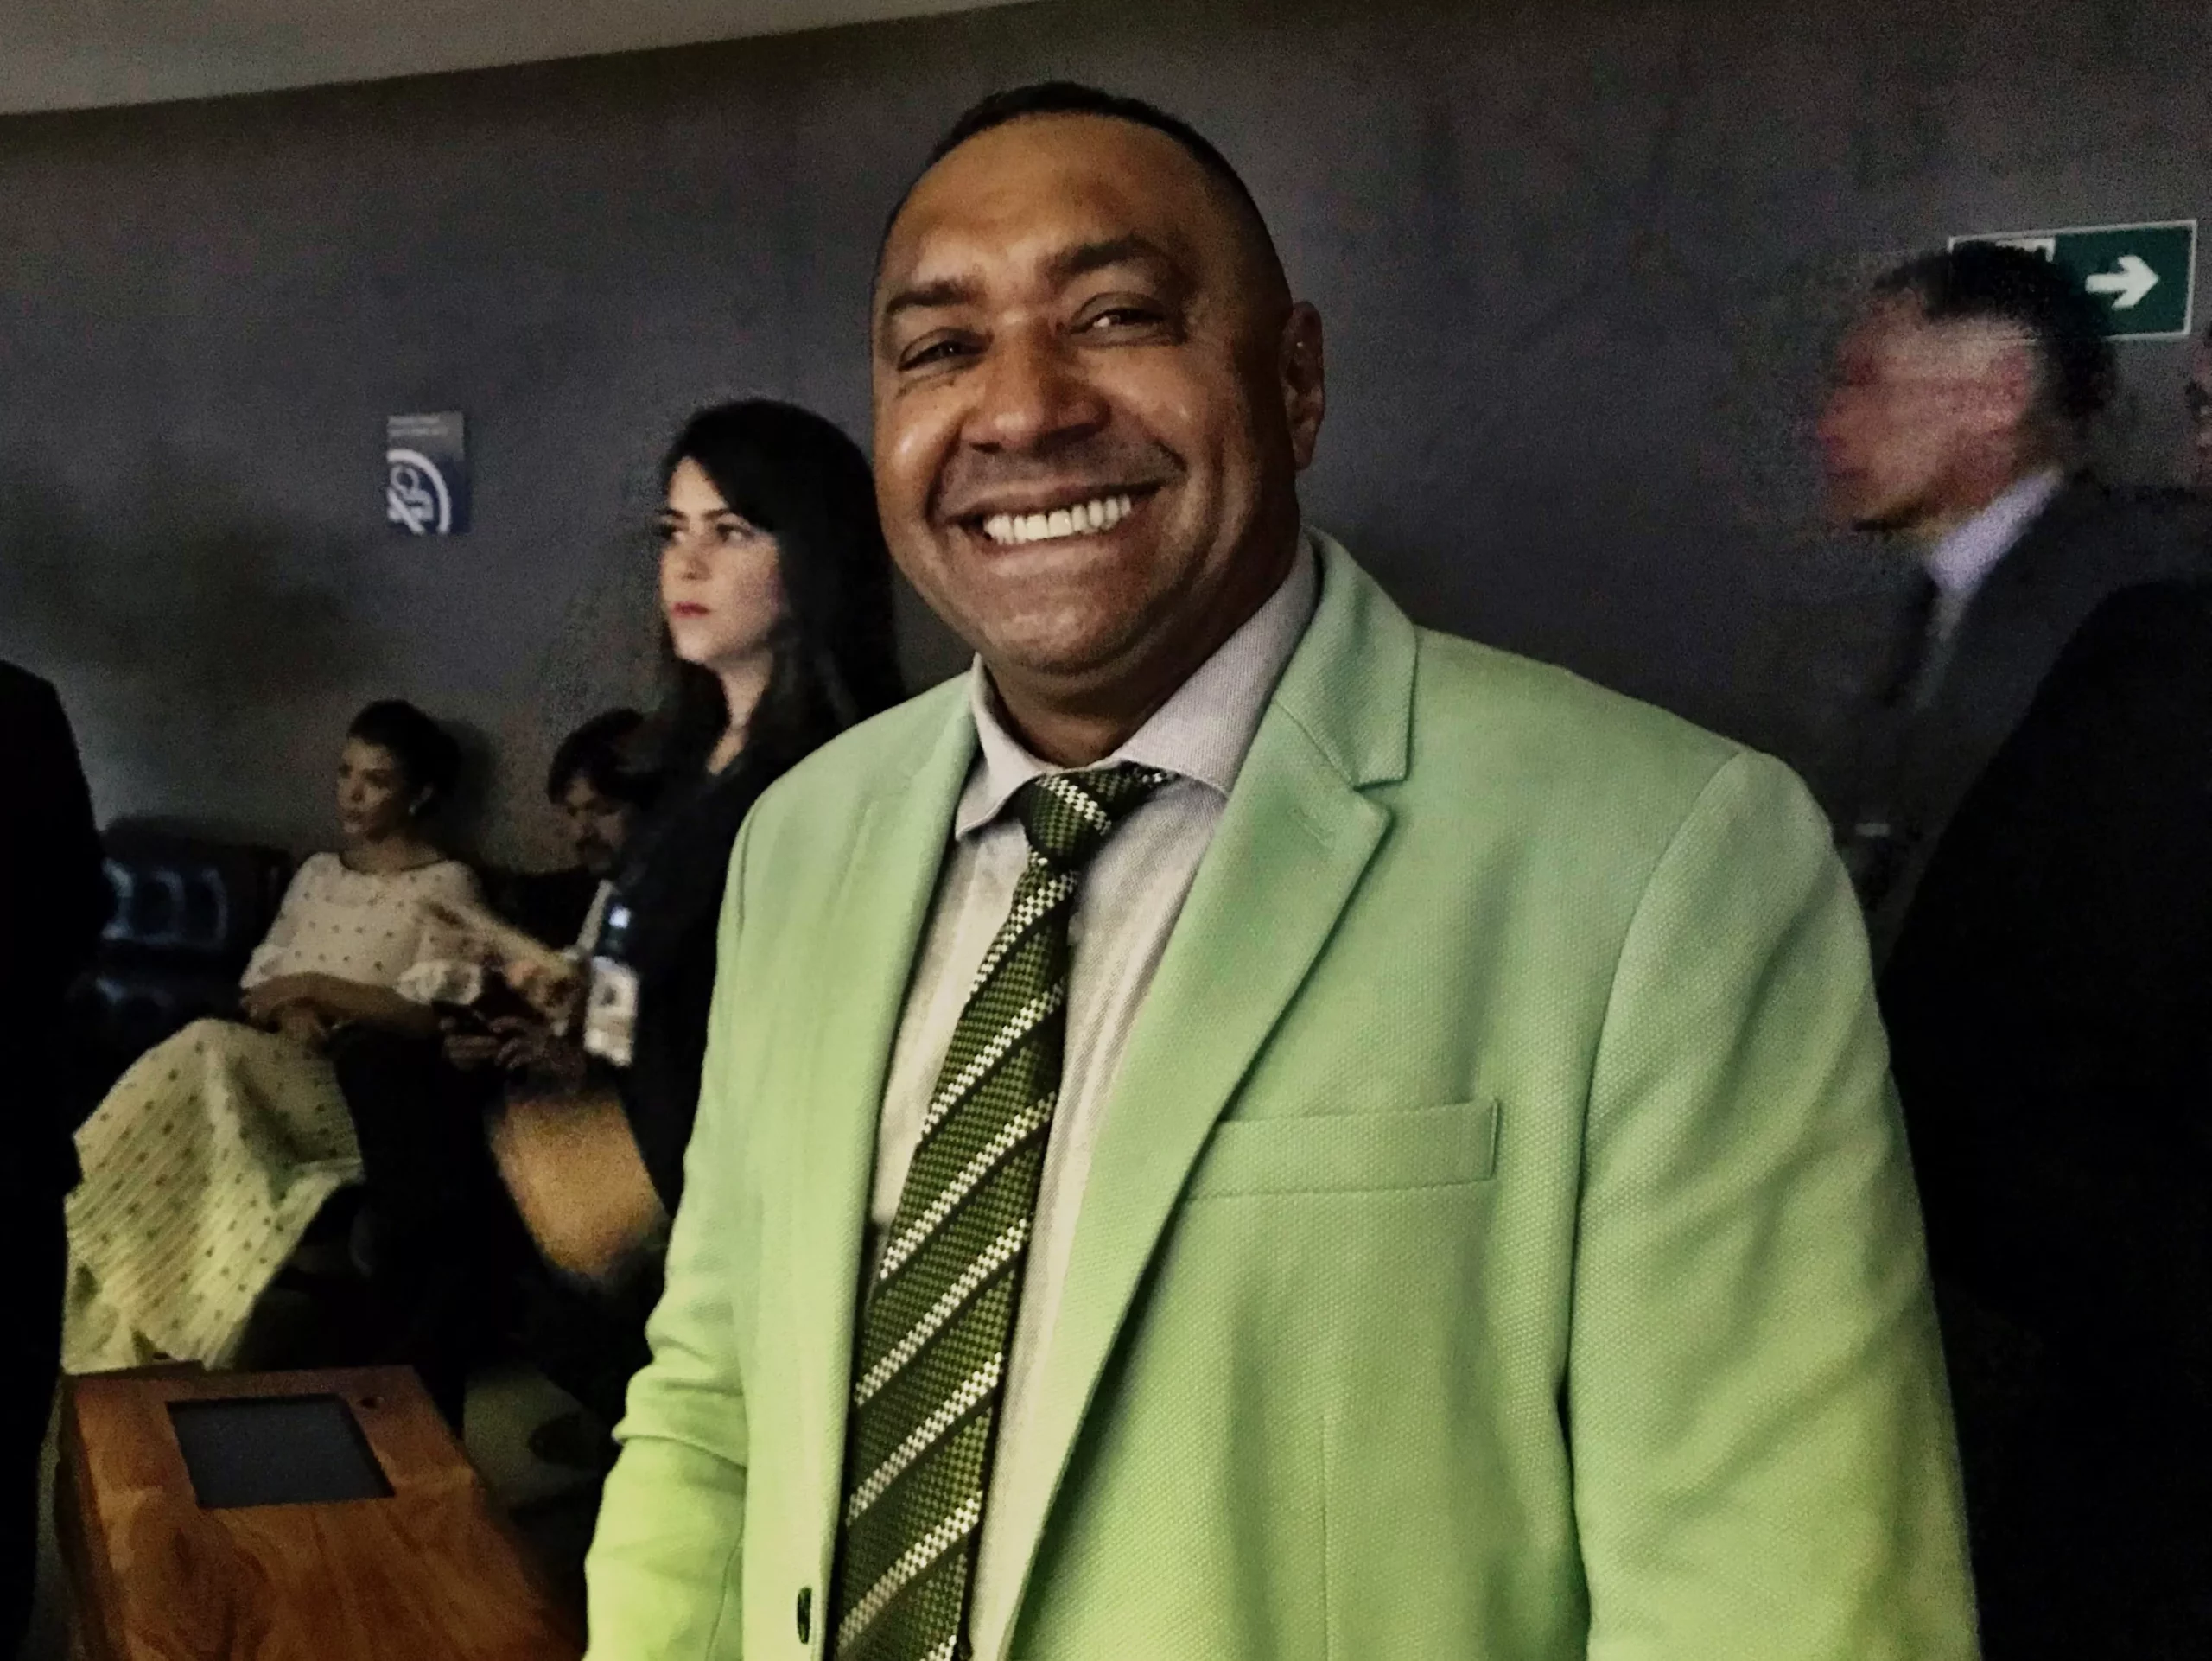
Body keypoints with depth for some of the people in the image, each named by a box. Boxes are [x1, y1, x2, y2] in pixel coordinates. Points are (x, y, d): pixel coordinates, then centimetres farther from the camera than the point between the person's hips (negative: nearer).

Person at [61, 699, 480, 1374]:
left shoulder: (447, 885, 2)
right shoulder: (317, 872, 22)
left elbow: (428, 1014, -9)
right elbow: (256, 982, 18)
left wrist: (315, 986, -11)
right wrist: (286, 1009, -4)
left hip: (360, 1095, -5)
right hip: (271, 1074, 5)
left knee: (208, 1049, -31)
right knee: (201, 1064, -29)